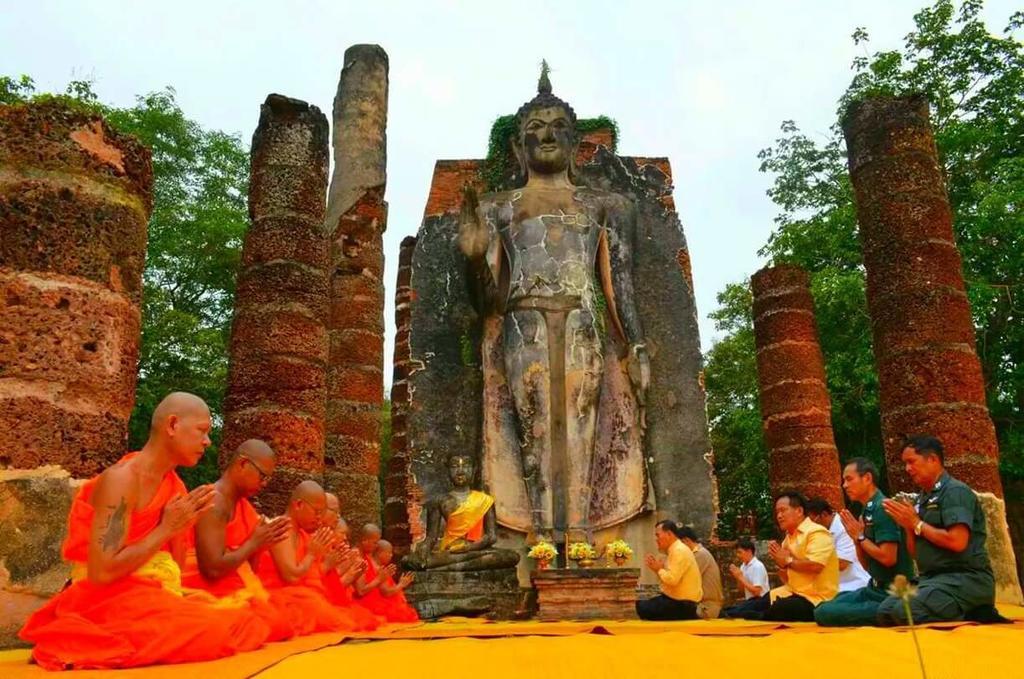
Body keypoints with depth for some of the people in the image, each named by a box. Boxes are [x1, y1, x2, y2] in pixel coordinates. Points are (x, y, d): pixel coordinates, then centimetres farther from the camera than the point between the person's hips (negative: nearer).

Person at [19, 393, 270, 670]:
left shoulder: (175, 486, 8)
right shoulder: (121, 479, -15)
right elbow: (101, 574, -23)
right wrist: (166, 529, -17)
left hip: (156, 598, 8)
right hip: (113, 600, -8)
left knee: (250, 625, -5)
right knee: (221, 632, -25)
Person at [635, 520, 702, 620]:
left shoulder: (680, 551, -17)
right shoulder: (673, 550, 13)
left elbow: (672, 580, -26)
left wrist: (659, 569, -10)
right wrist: (657, 568, 2)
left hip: (683, 605, -10)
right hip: (675, 599, 10)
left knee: (642, 607, -20)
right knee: (639, 604, 3)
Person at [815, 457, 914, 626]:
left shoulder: (882, 508, -15)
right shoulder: (867, 511, 11)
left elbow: (888, 558, -23)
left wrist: (860, 537, -10)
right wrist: (856, 538, -1)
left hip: (890, 594, -9)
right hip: (875, 588, 9)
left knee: (824, 613, -18)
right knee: (823, 608, 10)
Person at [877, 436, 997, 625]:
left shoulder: (955, 491, -9)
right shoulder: (923, 499, 15)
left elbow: (957, 542, -22)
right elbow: (915, 553, 18)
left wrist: (917, 524, -10)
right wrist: (908, 526, -1)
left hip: (965, 579, -9)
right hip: (934, 579, 9)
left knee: (905, 611, -28)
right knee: (886, 610, -8)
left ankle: (971, 617, -7)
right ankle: (964, 614, 0)